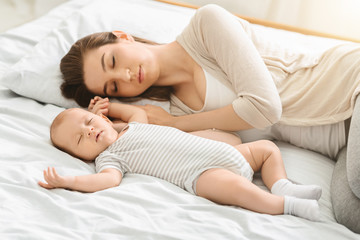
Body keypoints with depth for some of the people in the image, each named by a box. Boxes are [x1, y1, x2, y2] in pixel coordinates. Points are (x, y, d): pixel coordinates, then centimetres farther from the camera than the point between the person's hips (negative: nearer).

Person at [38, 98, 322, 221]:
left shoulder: (134, 127, 23)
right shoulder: (108, 156, 0)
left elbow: (139, 112, 45)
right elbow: (109, 179, -21)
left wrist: (108, 106, 39)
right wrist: (67, 181, -33)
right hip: (200, 172, -9)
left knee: (267, 147, 13)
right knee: (235, 186, -38)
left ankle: (281, 185, -2)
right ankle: (287, 204, -26)